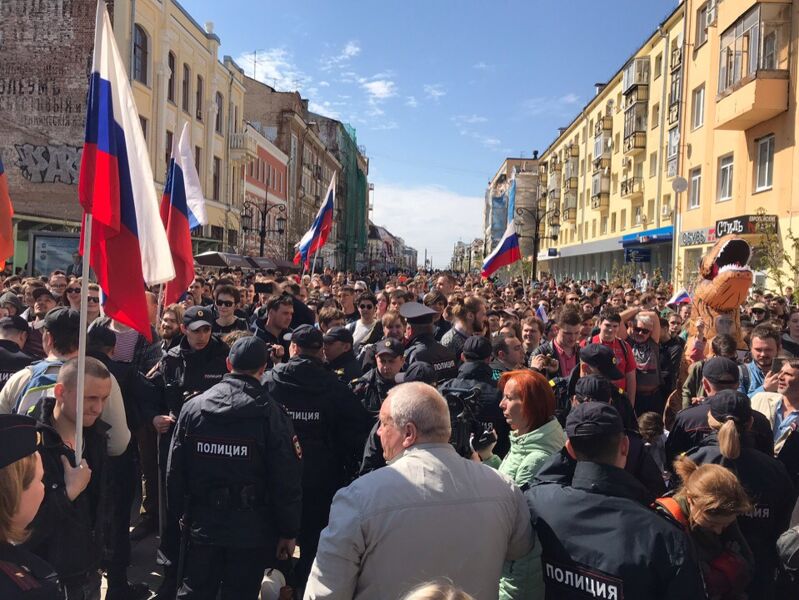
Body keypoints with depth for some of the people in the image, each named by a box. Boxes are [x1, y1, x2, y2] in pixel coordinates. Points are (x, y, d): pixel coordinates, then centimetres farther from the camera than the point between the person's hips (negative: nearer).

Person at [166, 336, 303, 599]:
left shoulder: (192, 407, -3)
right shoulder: (272, 414, -13)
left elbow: (175, 470, 3)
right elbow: (287, 480, -11)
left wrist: (180, 513, 16)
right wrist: (289, 531, -1)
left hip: (202, 525, 3)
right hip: (251, 529, -2)